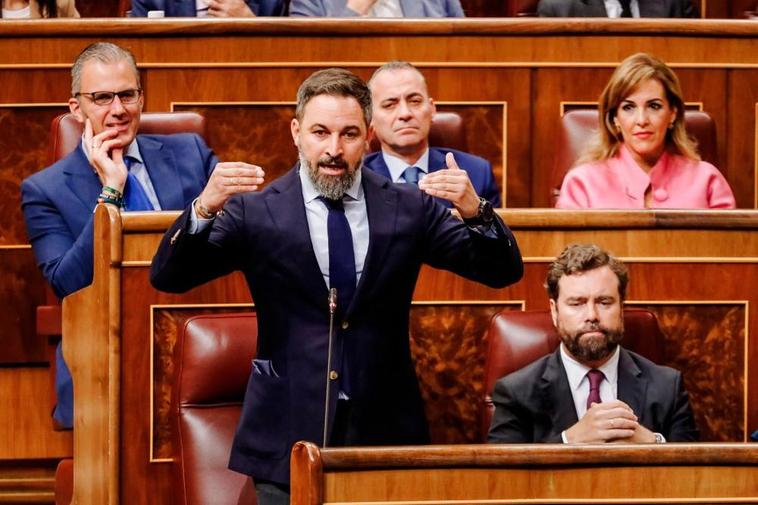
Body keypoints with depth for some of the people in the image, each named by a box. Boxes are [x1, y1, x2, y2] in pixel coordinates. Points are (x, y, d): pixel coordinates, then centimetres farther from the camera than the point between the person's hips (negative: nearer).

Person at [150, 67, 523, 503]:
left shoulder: (410, 209, 5)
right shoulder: (255, 212, -1)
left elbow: (503, 271, 1)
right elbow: (168, 278, -6)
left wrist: (475, 212, -20)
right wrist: (203, 211, -25)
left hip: (383, 432, 1)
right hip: (288, 436, -1)